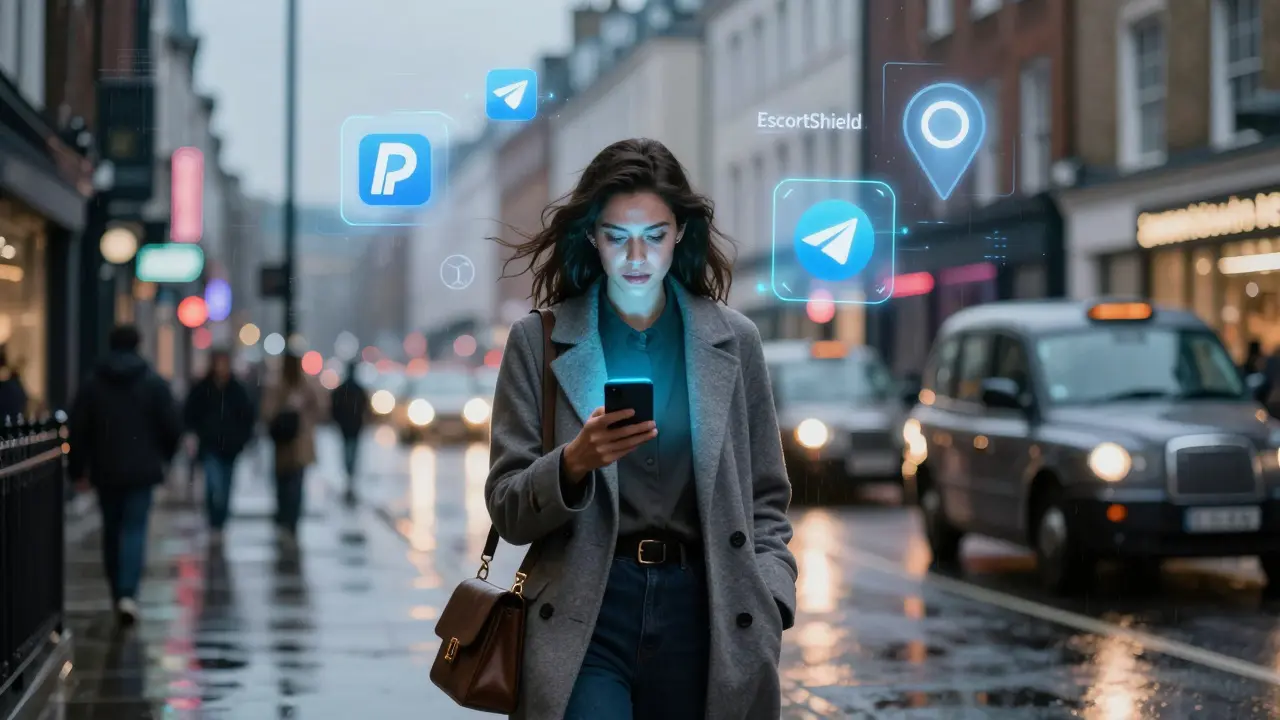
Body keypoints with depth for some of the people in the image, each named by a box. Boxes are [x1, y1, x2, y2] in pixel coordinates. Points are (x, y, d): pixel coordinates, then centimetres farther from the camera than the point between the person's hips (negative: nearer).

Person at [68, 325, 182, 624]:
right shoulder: (155, 383, -2)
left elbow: (77, 430, 1)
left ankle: (118, 593, 20)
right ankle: (128, 593, -20)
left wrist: (78, 469, 9)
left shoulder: (92, 385, 2)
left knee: (112, 531, 14)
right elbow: (173, 426, -4)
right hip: (141, 470, -2)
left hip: (105, 471, 2)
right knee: (135, 530, -3)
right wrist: (165, 455, 15)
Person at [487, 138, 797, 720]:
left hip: (703, 612, 2)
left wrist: (767, 606, -3)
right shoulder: (538, 342, 3)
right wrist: (574, 463, -18)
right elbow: (508, 510, 1)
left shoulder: (733, 340, 7)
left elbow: (765, 502, 12)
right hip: (583, 618, -2)